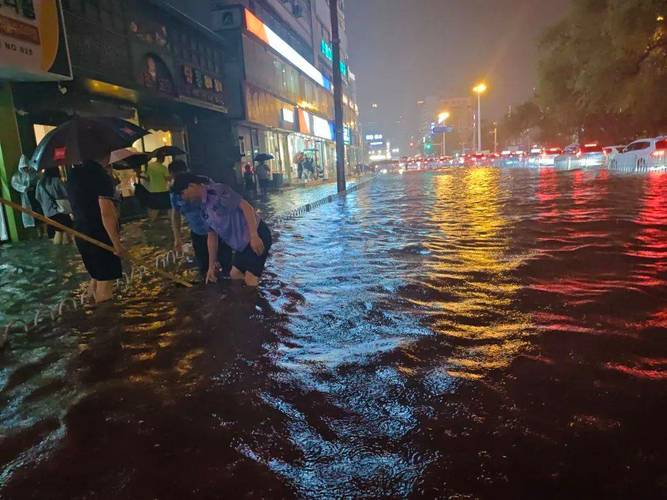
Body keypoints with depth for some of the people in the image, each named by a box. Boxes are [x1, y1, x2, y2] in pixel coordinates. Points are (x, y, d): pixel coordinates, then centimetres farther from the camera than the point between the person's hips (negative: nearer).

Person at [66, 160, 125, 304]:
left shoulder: (73, 175, 10)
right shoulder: (100, 175, -17)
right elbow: (106, 213, -24)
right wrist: (116, 243, -22)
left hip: (82, 235, 9)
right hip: (100, 236, -9)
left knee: (96, 278, 21)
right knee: (105, 282, -2)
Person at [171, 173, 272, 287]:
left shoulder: (218, 190, -15)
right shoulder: (204, 208, 12)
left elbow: (246, 206, -22)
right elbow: (212, 236, 18)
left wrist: (254, 236, -29)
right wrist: (211, 267, 19)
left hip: (257, 234, -9)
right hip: (243, 243, 9)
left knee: (250, 281, -11)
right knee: (235, 275, 15)